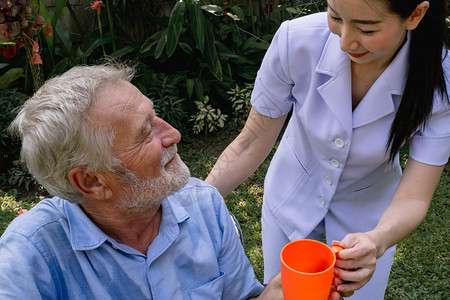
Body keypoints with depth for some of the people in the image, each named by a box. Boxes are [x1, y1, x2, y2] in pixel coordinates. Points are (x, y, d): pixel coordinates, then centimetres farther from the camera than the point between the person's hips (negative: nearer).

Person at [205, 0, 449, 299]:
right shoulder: (296, 41, -30)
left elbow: (413, 199, -26)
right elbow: (252, 144, -19)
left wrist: (376, 241, -47)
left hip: (367, 206, 0)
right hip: (292, 192, 1)